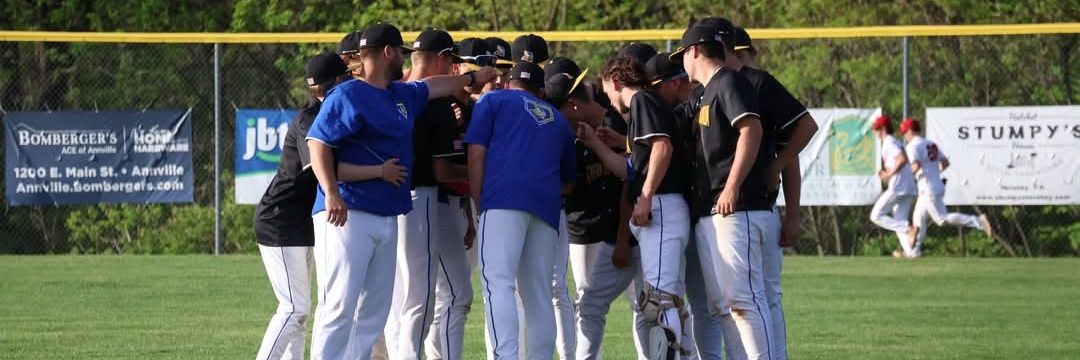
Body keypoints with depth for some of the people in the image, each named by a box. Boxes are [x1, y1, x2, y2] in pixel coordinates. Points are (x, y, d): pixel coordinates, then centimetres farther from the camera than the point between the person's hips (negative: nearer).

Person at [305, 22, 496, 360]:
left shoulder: (402, 95, 19)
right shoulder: (347, 95, -8)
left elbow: (434, 87, 39)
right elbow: (317, 142, -15)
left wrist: (472, 78, 51)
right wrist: (331, 192, -26)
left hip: (387, 218, 9)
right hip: (347, 215, -9)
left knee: (375, 311, 7)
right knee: (339, 306, -15)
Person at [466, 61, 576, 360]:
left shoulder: (493, 101, 17)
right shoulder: (558, 119, 31)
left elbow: (476, 153, 5)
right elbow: (568, 177, 34)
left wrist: (478, 201, 6)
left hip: (505, 198, -5)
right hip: (547, 206, 5)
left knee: (498, 282, -16)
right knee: (539, 294, 8)